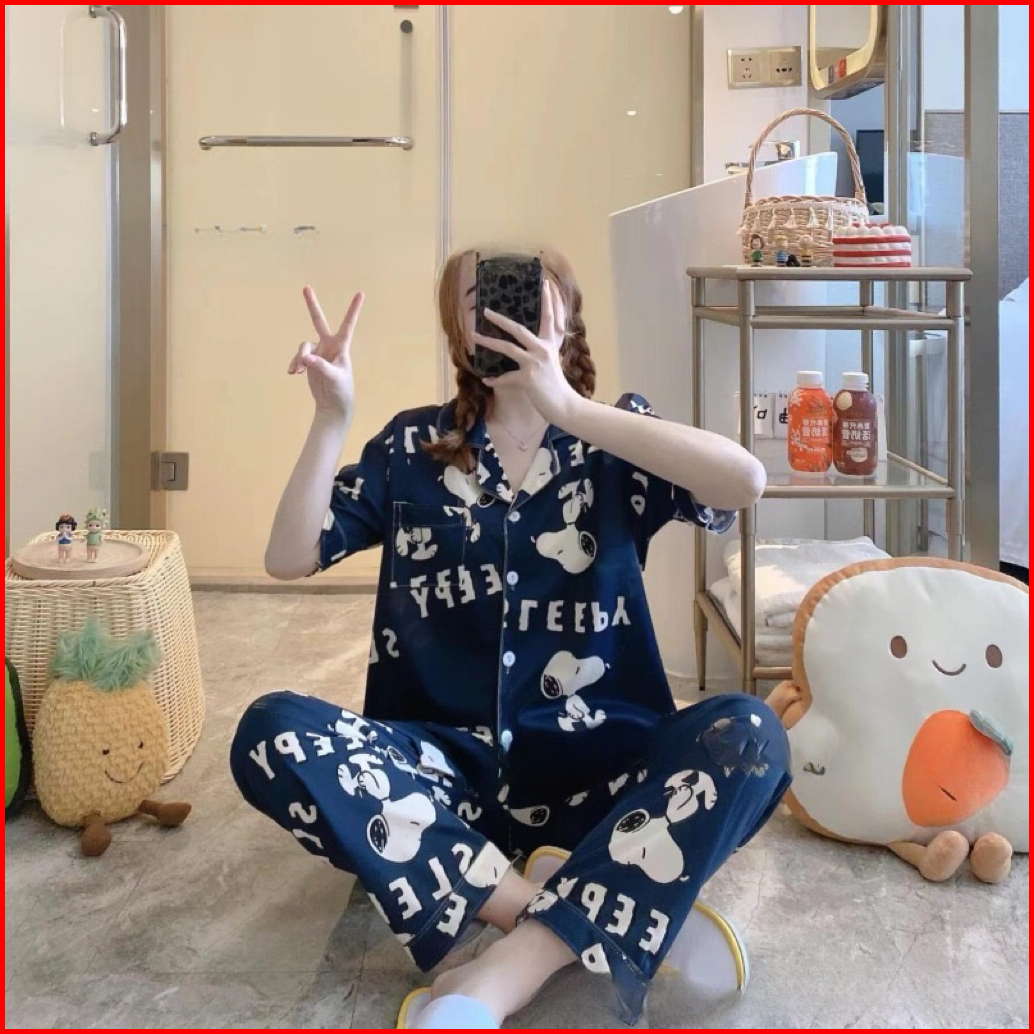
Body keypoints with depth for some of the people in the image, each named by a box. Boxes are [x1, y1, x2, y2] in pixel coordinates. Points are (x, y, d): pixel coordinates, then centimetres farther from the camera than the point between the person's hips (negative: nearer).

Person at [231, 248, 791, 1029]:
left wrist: (569, 410, -23)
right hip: (449, 765, 2)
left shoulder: (612, 442, 3)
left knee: (747, 737, -28)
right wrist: (331, 418, -12)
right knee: (272, 734, -26)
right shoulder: (414, 446, 8)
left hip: (591, 766, -1)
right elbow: (289, 558, 0)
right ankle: (624, 915, -28)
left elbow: (746, 482, -17)